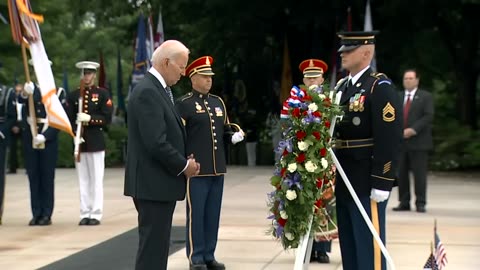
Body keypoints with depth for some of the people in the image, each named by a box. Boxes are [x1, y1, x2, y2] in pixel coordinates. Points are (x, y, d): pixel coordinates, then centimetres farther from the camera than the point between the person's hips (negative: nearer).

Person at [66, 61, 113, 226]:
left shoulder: (103, 94, 2)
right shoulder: (73, 95, 9)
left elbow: (107, 118, -5)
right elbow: (69, 118, 6)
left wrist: (90, 118, -19)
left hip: (96, 142, -3)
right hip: (79, 142, 3)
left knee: (96, 180, -1)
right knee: (83, 180, 5)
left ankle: (96, 214, 2)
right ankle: (85, 214, 9)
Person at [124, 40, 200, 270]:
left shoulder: (158, 89, 15)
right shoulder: (147, 92, -18)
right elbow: (156, 143, -23)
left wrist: (185, 160, 6)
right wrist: (183, 166, -11)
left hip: (160, 183, 10)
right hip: (153, 184, -10)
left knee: (158, 245, 14)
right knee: (153, 246, -6)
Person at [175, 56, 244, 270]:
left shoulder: (218, 102, 16)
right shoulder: (184, 104, -4)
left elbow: (225, 130, 21)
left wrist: (234, 136, 0)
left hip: (218, 169, 6)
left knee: (213, 214, 11)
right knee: (196, 214, -1)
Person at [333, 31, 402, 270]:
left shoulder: (380, 87, -11)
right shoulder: (342, 86, 14)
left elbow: (390, 139, -17)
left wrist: (382, 183, -20)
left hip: (367, 183, -8)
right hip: (343, 180, 8)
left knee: (369, 246, -2)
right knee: (348, 244, 14)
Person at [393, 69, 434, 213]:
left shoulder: (425, 97, 4)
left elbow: (428, 116, -6)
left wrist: (413, 130, -15)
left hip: (418, 141, -4)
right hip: (400, 141, 4)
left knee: (419, 174, -4)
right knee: (401, 173, 3)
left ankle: (420, 203, 0)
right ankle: (404, 202, 10)